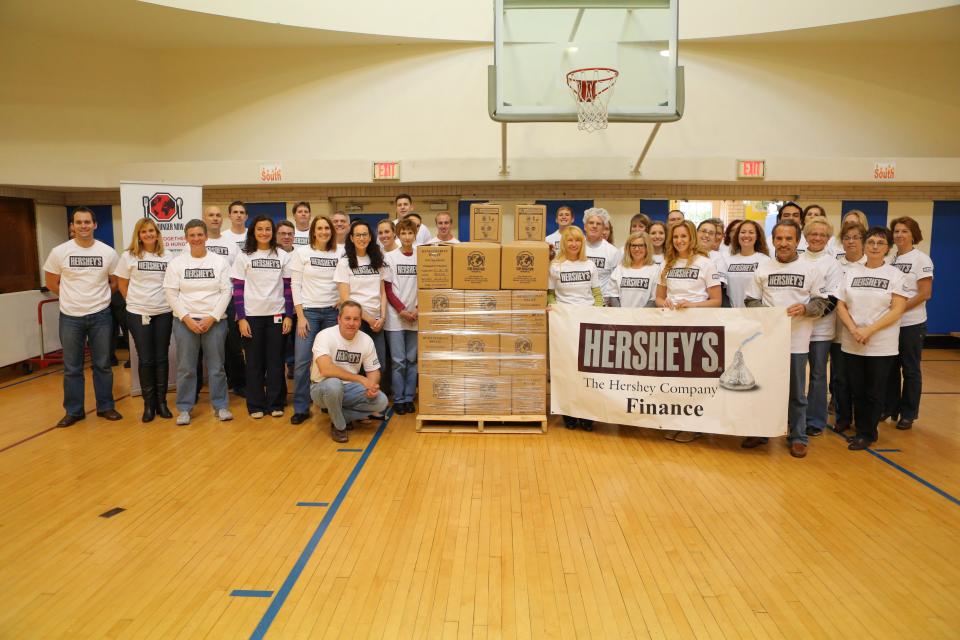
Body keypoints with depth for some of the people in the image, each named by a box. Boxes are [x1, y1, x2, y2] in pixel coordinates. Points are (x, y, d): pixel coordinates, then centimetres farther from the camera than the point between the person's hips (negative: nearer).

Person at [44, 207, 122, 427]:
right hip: (70, 317, 0)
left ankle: (106, 406, 20)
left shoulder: (108, 252, -2)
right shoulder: (59, 252, -4)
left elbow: (115, 281, 10)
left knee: (103, 365, 9)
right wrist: (72, 297, 8)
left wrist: (98, 296, 7)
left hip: (100, 316, 0)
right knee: (72, 368, 8)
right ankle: (73, 411, 18)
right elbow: (50, 282, 7)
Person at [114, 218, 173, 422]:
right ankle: (148, 403, 12)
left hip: (163, 313, 2)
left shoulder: (166, 256, 5)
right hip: (138, 314, -1)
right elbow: (122, 285, 6)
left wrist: (169, 301, 1)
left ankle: (161, 401, 15)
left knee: (161, 357, 5)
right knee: (145, 359, 2)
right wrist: (135, 301, 4)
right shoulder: (129, 256, 0)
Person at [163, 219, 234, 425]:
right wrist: (187, 318, -10)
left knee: (216, 366, 5)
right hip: (185, 321, 0)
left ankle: (220, 406, 15)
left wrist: (212, 318, -10)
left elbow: (226, 292, -1)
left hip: (214, 321, 0)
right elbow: (170, 293, 0)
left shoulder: (219, 262, 3)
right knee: (186, 367, 4)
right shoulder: (176, 263, 3)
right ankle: (184, 408, 14)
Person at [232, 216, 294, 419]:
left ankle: (275, 404, 14)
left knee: (275, 361, 4)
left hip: (276, 315, 1)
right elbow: (237, 289, 0)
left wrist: (289, 316, -2)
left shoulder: (283, 256, 5)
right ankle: (255, 405, 14)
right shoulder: (244, 257, 2)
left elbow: (288, 287, 5)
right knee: (254, 362, 5)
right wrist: (241, 318, -7)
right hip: (252, 316, -1)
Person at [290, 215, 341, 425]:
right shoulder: (302, 253, 1)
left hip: (333, 312, 2)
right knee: (302, 361, -6)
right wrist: (300, 316, -8)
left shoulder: (339, 255, 7)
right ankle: (301, 408, 5)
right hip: (308, 311, -2)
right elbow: (295, 285, -2)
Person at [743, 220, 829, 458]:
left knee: (796, 393, 7)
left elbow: (821, 303, 3)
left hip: (797, 341, -1)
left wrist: (804, 308, -17)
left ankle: (798, 437, 19)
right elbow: (750, 301, 7)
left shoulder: (810, 269, 3)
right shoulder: (763, 270, 7)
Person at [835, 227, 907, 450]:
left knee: (874, 393, 5)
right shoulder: (851, 272, 7)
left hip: (882, 345, -2)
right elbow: (841, 305, 4)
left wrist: (869, 331, -17)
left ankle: (866, 434, 17)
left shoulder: (895, 275, -1)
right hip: (852, 344, 3)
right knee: (857, 390, 9)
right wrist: (853, 330, -12)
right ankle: (862, 430, 22)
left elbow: (897, 310, -8)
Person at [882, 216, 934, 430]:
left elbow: (925, 294, -13)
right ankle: (890, 407, 25)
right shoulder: (890, 259, 8)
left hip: (911, 324, -5)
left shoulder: (921, 259, -7)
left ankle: (908, 414, 15)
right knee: (890, 367, 12)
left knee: (910, 369, 5)